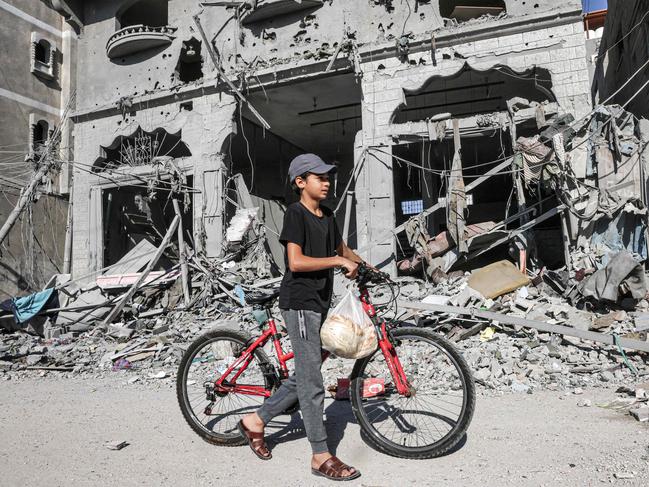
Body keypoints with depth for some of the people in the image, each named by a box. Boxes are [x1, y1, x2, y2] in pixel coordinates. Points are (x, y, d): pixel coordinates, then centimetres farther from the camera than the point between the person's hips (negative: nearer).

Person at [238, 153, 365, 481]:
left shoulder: (327, 216, 13)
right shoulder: (295, 214, -11)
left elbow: (341, 248, 29)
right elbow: (296, 262, -22)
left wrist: (361, 264, 15)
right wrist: (339, 261, -19)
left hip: (321, 303, 9)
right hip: (299, 303, -9)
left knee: (305, 377, 14)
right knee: (312, 383, -2)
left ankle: (255, 421, 29)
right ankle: (321, 457, 10)